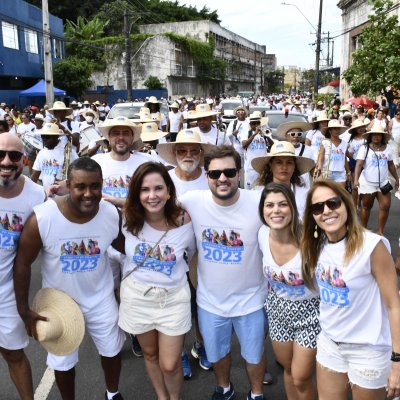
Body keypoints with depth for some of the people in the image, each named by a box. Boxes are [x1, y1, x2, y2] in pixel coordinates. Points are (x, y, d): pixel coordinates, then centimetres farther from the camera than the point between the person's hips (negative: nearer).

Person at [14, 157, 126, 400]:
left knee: (112, 351, 23)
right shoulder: (42, 218, -29)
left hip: (101, 298, 2)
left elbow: (125, 247, -2)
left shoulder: (112, 214, -22)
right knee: (63, 362, 19)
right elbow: (23, 263, -15)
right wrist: (24, 309, -12)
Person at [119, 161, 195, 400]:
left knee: (170, 365, 7)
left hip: (173, 298, -2)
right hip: (137, 296, 2)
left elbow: (193, 254, 0)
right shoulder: (129, 218, -14)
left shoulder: (184, 220, -16)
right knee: (150, 354, 22)